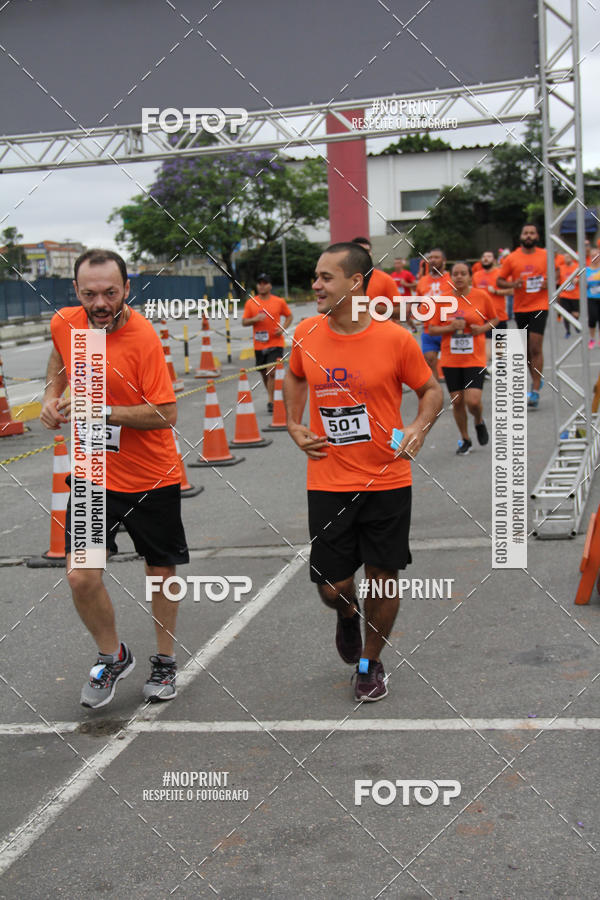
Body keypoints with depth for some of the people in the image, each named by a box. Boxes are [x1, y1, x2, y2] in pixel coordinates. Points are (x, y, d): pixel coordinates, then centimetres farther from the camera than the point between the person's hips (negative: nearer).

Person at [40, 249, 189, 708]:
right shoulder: (65, 323, -5)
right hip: (92, 476, 4)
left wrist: (101, 412, -27)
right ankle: (112, 656, 20)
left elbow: (166, 414, -23)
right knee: (81, 576, -7)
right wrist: (53, 395, 5)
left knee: (161, 571, 12)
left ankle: (165, 661, 35)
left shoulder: (143, 337, -21)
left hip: (152, 478, -3)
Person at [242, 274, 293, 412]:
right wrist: (255, 319, -16)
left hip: (276, 343, -2)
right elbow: (244, 322, 5)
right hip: (259, 344, 3)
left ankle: (271, 402, -11)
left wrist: (283, 328, -4)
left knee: (272, 372, -14)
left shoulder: (279, 302, 1)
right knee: (264, 373, 12)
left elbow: (289, 316, 14)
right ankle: (271, 397, 31)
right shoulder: (251, 303, 3)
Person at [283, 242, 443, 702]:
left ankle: (370, 661, 31)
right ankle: (347, 613, 40)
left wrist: (419, 429, -14)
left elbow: (431, 390, 4)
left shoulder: (395, 339, -11)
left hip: (386, 481, -2)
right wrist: (294, 425, 7)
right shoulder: (307, 334, -2)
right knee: (331, 585, 2)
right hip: (328, 484, 2)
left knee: (382, 577, 7)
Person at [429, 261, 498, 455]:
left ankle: (479, 422, 22)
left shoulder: (482, 296, -2)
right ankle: (465, 439, 24)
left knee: (473, 401, -13)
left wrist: (482, 328, -8)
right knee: (457, 402, 5)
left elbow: (495, 319, 12)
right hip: (450, 360, 2)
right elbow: (432, 328, 3)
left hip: (475, 359, -2)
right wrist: (450, 328, -14)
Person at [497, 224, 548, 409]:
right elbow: (499, 281, 7)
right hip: (520, 308, 3)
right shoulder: (512, 258, 2)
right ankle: (536, 381, 32)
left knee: (536, 348, -12)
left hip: (539, 306, -2)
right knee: (527, 349, 12)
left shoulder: (546, 256, 1)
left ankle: (535, 391, -11)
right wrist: (512, 284, -14)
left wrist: (549, 283, -9)